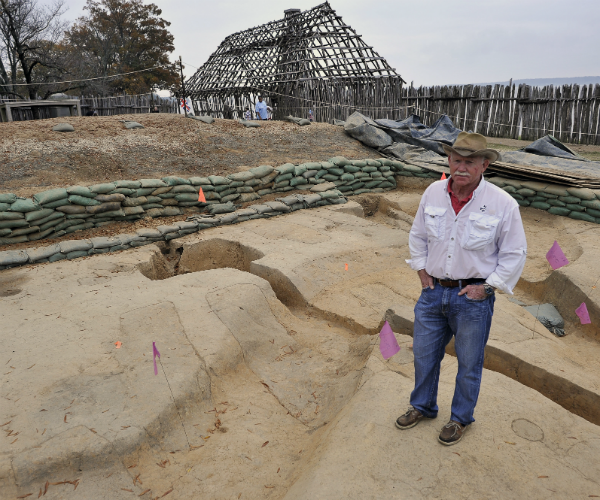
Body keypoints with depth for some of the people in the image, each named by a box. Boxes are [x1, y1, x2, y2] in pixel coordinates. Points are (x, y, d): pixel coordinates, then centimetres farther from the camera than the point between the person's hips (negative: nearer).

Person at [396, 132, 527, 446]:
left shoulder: (503, 204, -14)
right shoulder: (433, 193, -3)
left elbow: (515, 254, -6)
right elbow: (418, 235, 11)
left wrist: (486, 287, -10)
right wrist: (422, 272, 5)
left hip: (473, 297, -3)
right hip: (434, 291, 4)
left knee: (469, 363, 14)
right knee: (424, 355, 17)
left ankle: (461, 418, 39)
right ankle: (423, 407, 43)